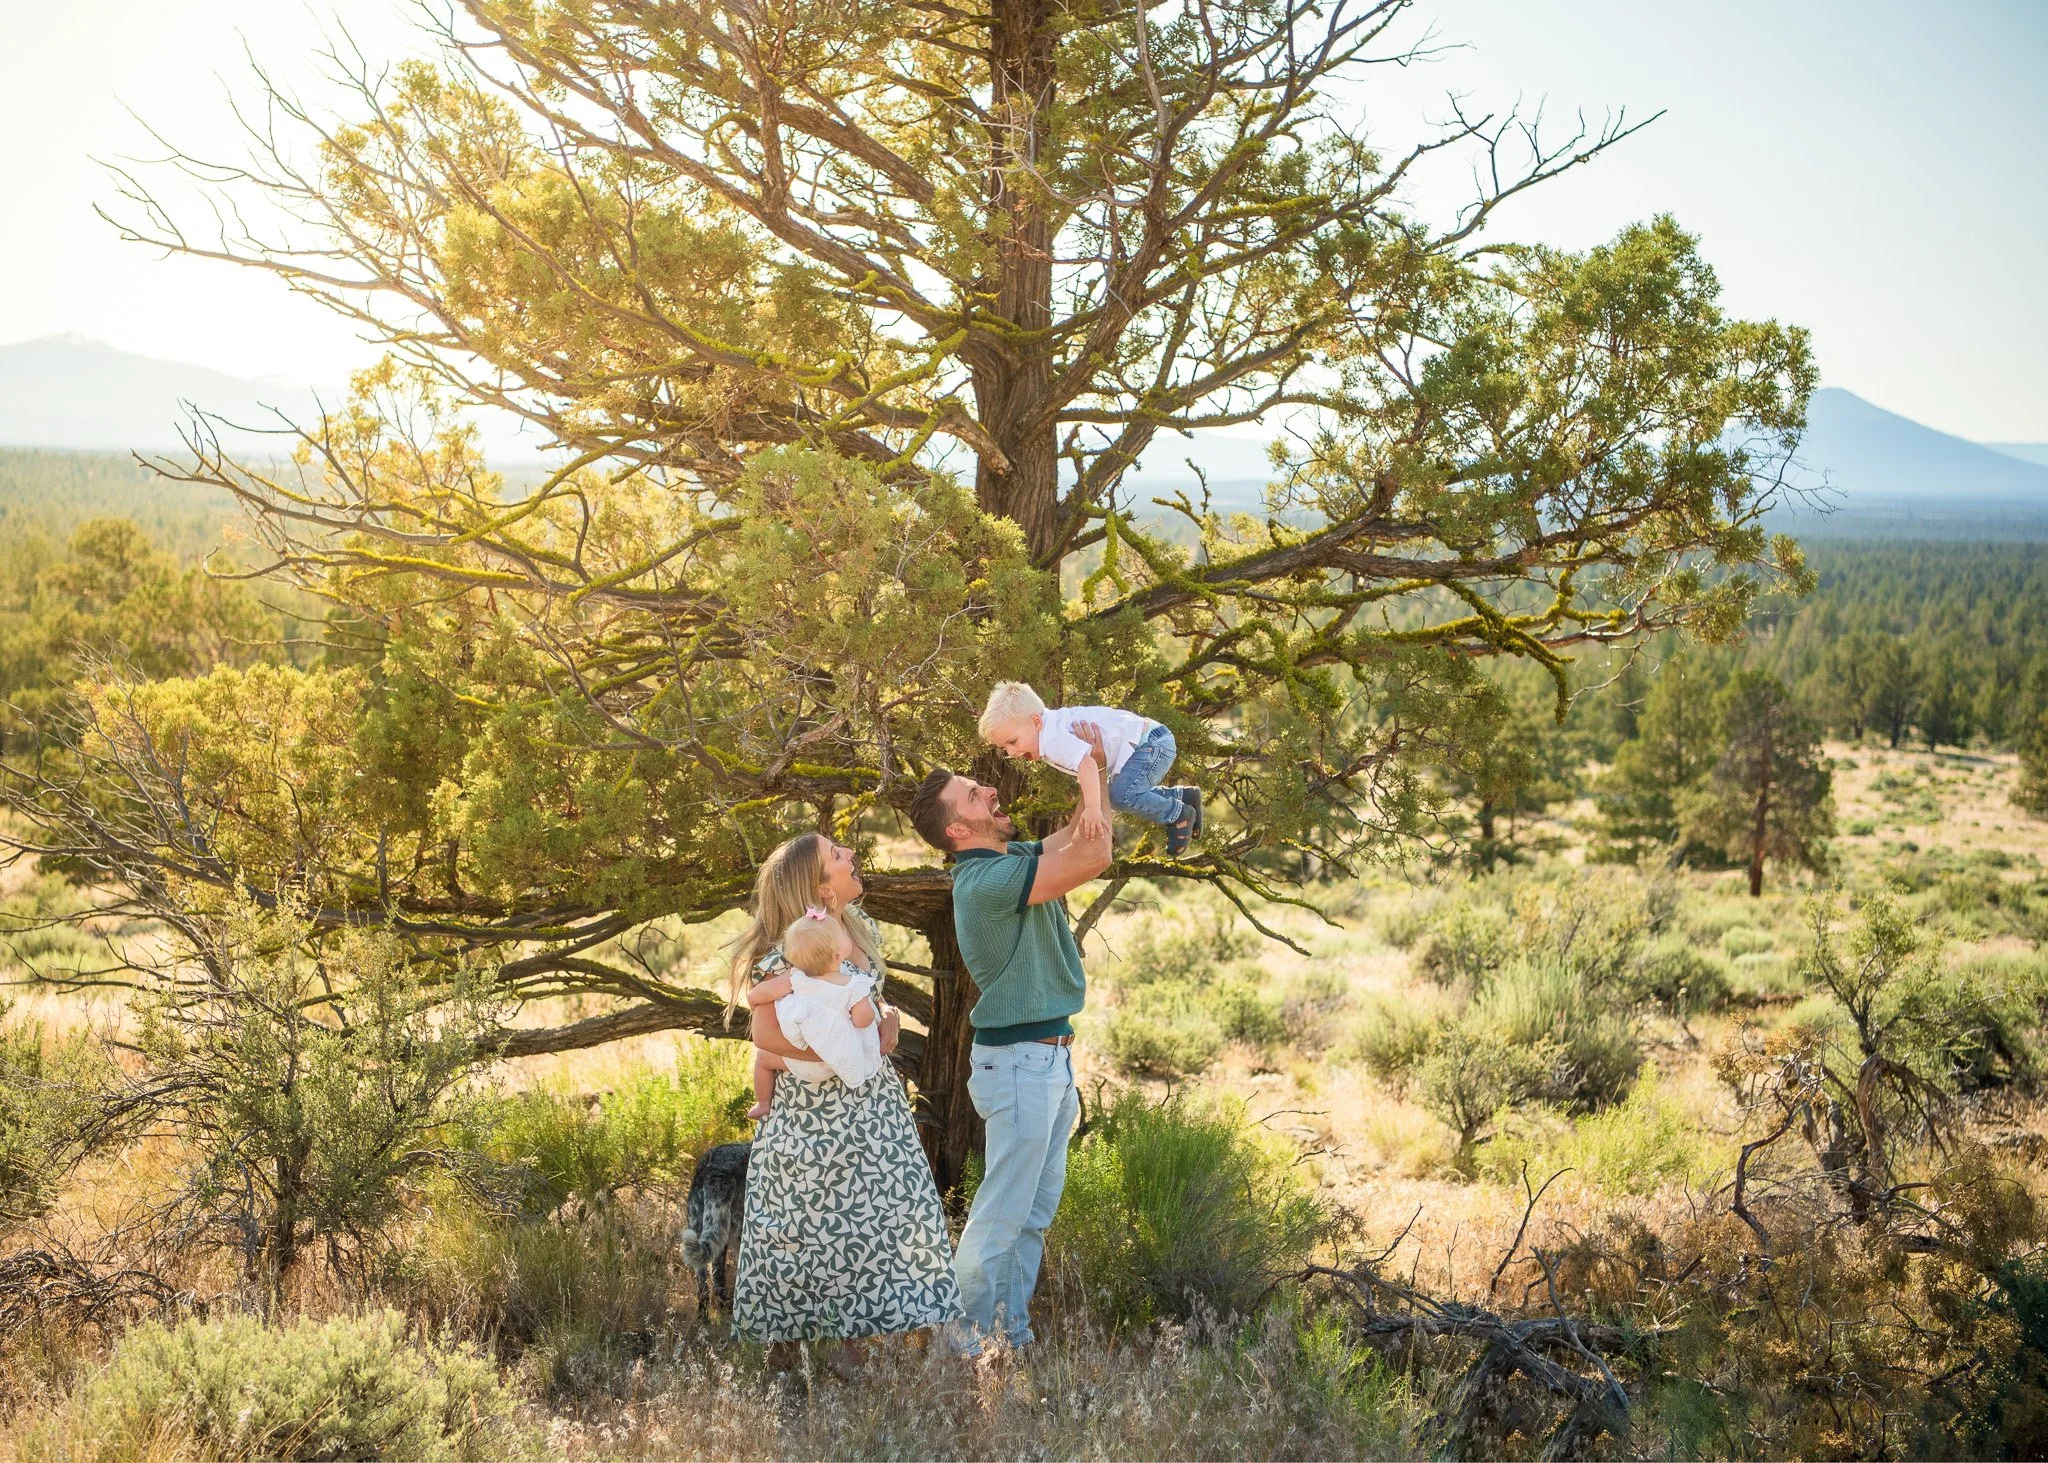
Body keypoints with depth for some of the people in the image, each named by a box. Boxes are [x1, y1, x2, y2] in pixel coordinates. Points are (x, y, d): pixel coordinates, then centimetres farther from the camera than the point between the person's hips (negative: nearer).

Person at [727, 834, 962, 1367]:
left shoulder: (860, 930, 5)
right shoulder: (791, 953, -18)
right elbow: (766, 1032, -24)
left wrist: (886, 1017, -4)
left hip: (870, 1099, 7)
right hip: (814, 1109, -7)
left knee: (870, 1218, 7)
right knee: (812, 1223, 3)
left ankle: (848, 1339, 18)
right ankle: (786, 1342, 19)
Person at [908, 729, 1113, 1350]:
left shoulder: (1013, 857, 9)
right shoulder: (985, 879, -22)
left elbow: (1079, 838, 22)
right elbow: (1093, 858, -26)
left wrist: (1094, 769, 5)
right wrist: (1088, 772, -12)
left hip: (1051, 1054, 10)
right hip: (1020, 1060, -10)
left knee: (1037, 1210, 14)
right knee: (1001, 1216, -4)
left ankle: (1010, 1335, 22)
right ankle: (965, 1341, 5)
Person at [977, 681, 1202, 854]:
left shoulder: (1054, 739, -28)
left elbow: (1087, 760, -46)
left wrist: (1093, 807, -54)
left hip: (1153, 741, -11)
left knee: (1122, 795, -26)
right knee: (1118, 793, 21)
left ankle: (1179, 814, -4)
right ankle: (1185, 797, 29)